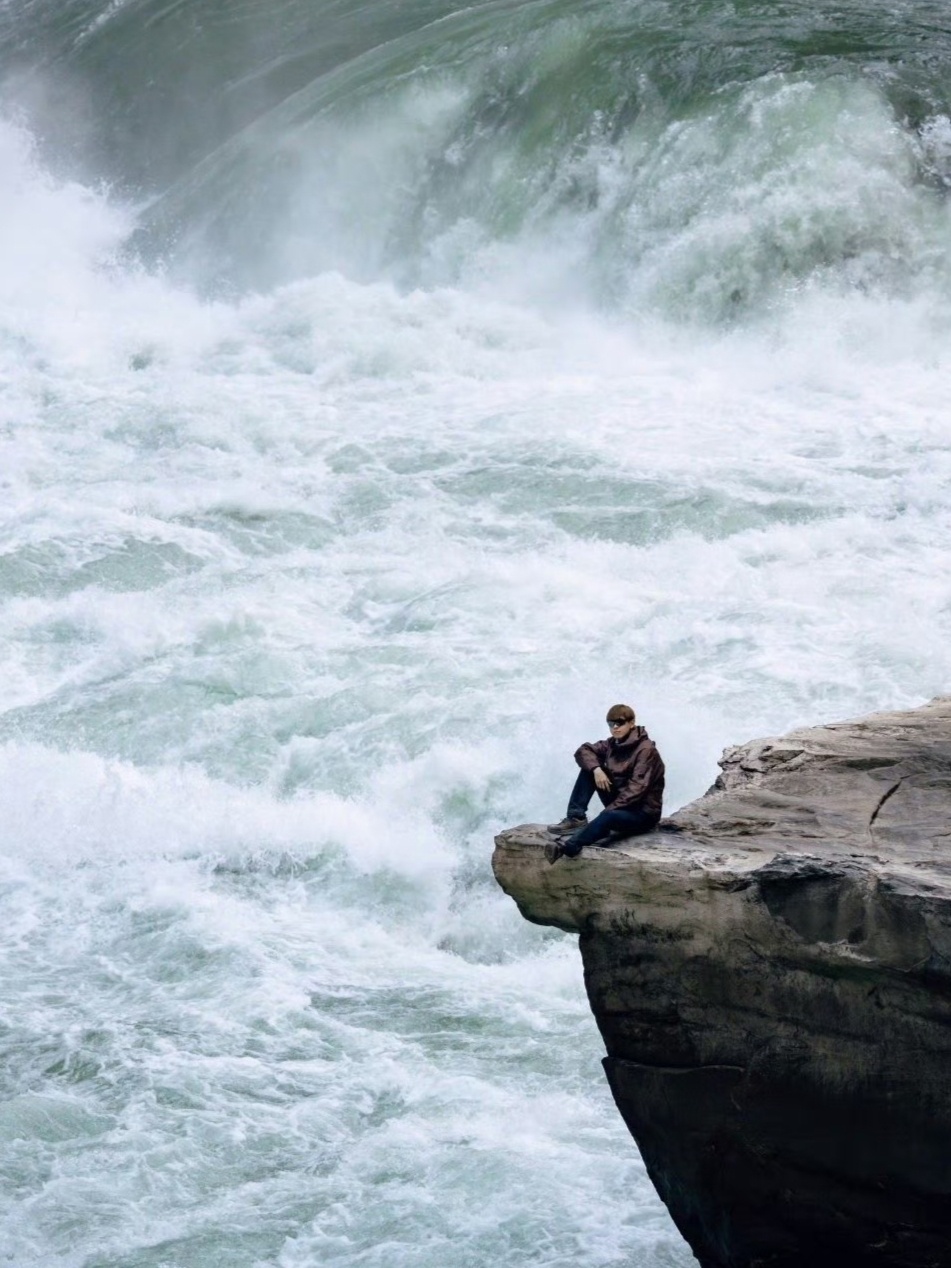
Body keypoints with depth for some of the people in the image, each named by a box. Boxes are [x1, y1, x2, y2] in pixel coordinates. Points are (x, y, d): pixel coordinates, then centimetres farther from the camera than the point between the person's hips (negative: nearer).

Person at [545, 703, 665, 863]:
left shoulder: (645, 749, -16)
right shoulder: (612, 744, 6)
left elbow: (637, 788, -24)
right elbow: (583, 751, 7)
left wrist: (610, 808, -32)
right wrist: (596, 768, -15)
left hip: (644, 812, -8)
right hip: (619, 802, 8)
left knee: (609, 816, -39)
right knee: (589, 768, -4)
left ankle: (569, 846, -58)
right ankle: (576, 818, -14)